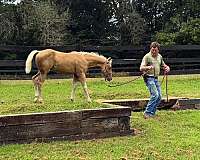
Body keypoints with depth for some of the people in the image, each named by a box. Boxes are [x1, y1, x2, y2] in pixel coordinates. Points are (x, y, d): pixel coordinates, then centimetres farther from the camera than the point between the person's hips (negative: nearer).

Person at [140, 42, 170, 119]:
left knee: (159, 96, 4)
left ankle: (152, 113, 13)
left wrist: (167, 68, 2)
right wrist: (148, 67, -34)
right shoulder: (147, 56, -7)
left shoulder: (160, 57, 13)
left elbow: (163, 65, 26)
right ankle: (147, 113, -12)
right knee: (155, 95, -19)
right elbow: (141, 68, -14)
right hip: (149, 78, -7)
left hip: (156, 78, 8)